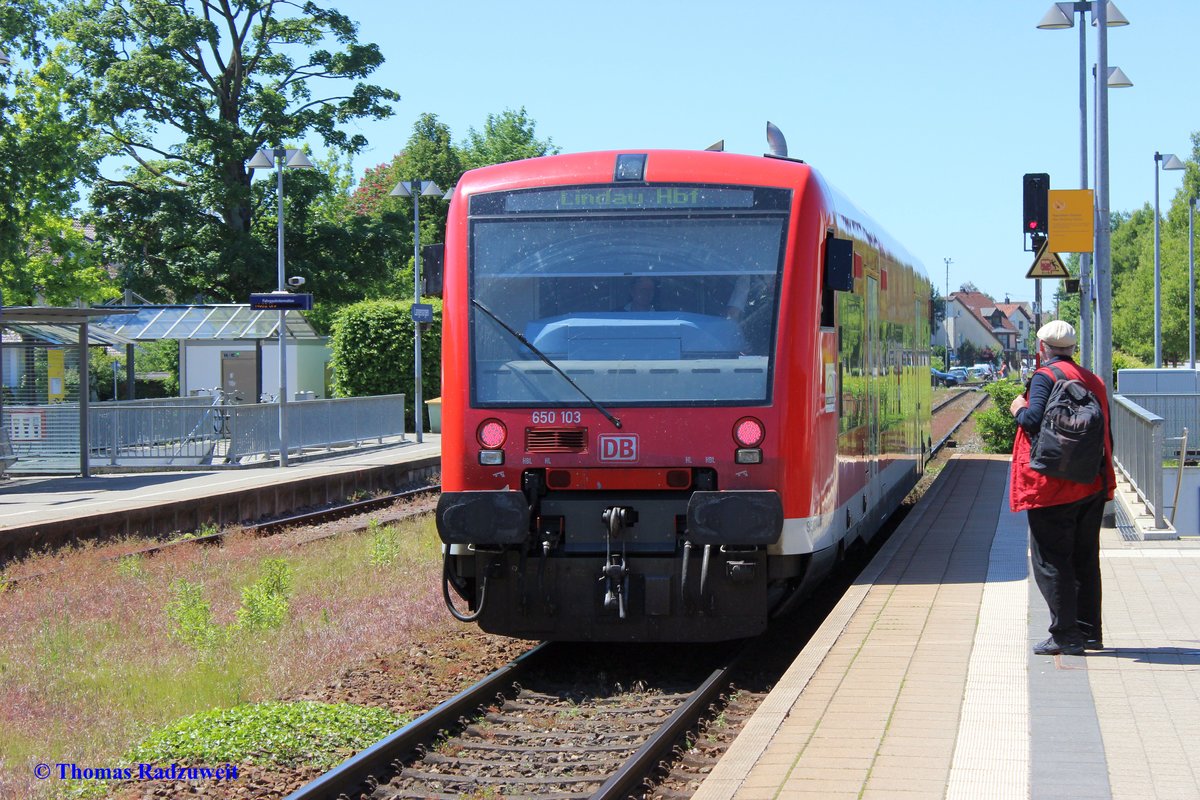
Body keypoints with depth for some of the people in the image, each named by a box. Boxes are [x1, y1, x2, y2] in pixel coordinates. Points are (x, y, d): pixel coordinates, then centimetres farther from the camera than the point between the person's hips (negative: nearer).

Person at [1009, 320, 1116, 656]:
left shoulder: (1045, 377, -9)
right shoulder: (1094, 381, 14)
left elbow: (1035, 420, -23)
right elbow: (1107, 435, 16)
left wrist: (1020, 409, -1)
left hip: (1053, 489, -7)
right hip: (1093, 486, 8)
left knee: (1051, 561, -2)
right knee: (1085, 560, 14)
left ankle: (1066, 635, -4)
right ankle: (1089, 632, 18)